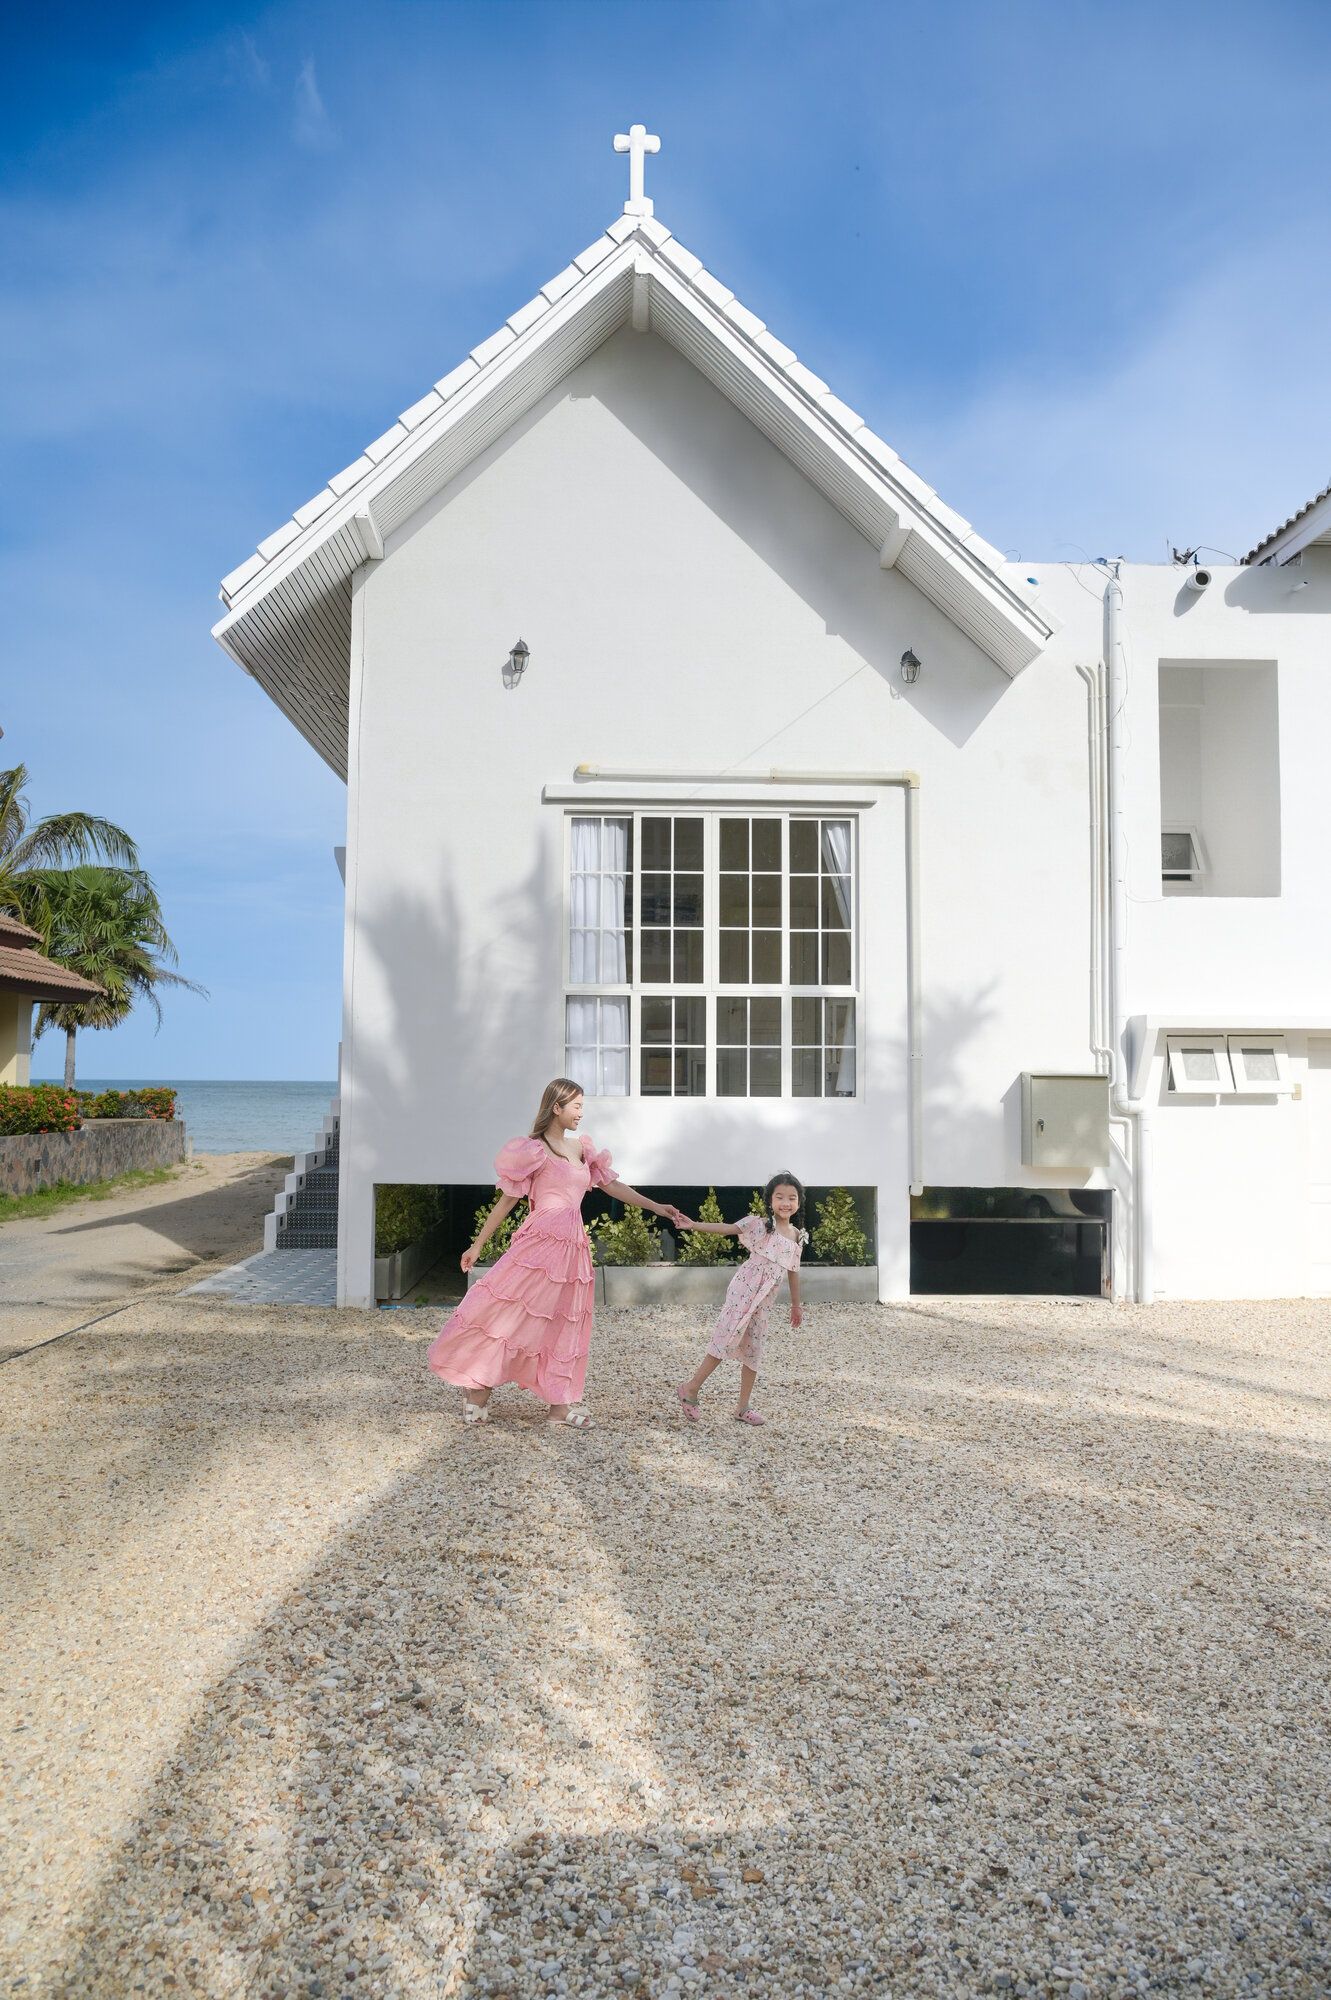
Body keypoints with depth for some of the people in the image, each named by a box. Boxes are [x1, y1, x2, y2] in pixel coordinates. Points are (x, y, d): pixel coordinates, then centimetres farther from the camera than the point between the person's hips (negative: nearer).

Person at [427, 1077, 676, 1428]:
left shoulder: (581, 1148, 15)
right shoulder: (534, 1150, -4)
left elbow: (612, 1185, 17)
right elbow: (507, 1200, -1)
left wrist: (655, 1207, 13)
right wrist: (478, 1245, 1)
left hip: (573, 1246, 7)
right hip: (540, 1242, -7)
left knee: (564, 1324, 9)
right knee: (505, 1310, -9)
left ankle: (561, 1403, 15)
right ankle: (478, 1390, 4)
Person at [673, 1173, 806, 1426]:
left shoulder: (798, 1236, 10)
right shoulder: (760, 1224, -6)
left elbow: (793, 1272, 20)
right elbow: (726, 1229, -14)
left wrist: (796, 1305, 26)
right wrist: (694, 1225, -27)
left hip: (763, 1300, 6)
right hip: (744, 1289, -6)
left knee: (753, 1350, 10)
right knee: (727, 1338, -13)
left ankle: (743, 1408, 17)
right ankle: (691, 1388, -2)